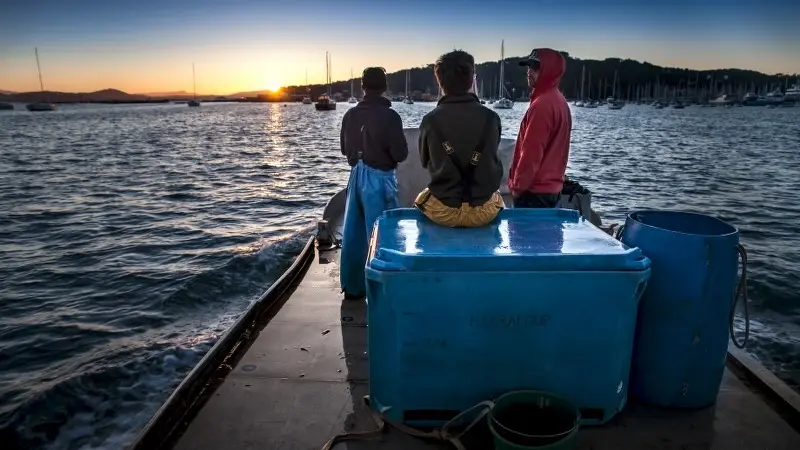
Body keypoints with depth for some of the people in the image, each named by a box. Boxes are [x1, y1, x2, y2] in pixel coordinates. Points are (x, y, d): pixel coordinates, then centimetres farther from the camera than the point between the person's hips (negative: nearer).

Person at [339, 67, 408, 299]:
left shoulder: (350, 114, 3)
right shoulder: (389, 116, -13)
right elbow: (401, 154, -11)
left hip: (356, 175, 6)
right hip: (380, 178, -6)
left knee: (353, 233, 11)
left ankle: (352, 286, 21)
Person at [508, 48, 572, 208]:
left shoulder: (542, 104, -18)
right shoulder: (559, 101, 14)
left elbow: (531, 151, -20)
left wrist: (518, 185, -12)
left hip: (535, 190, -10)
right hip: (551, 187, 10)